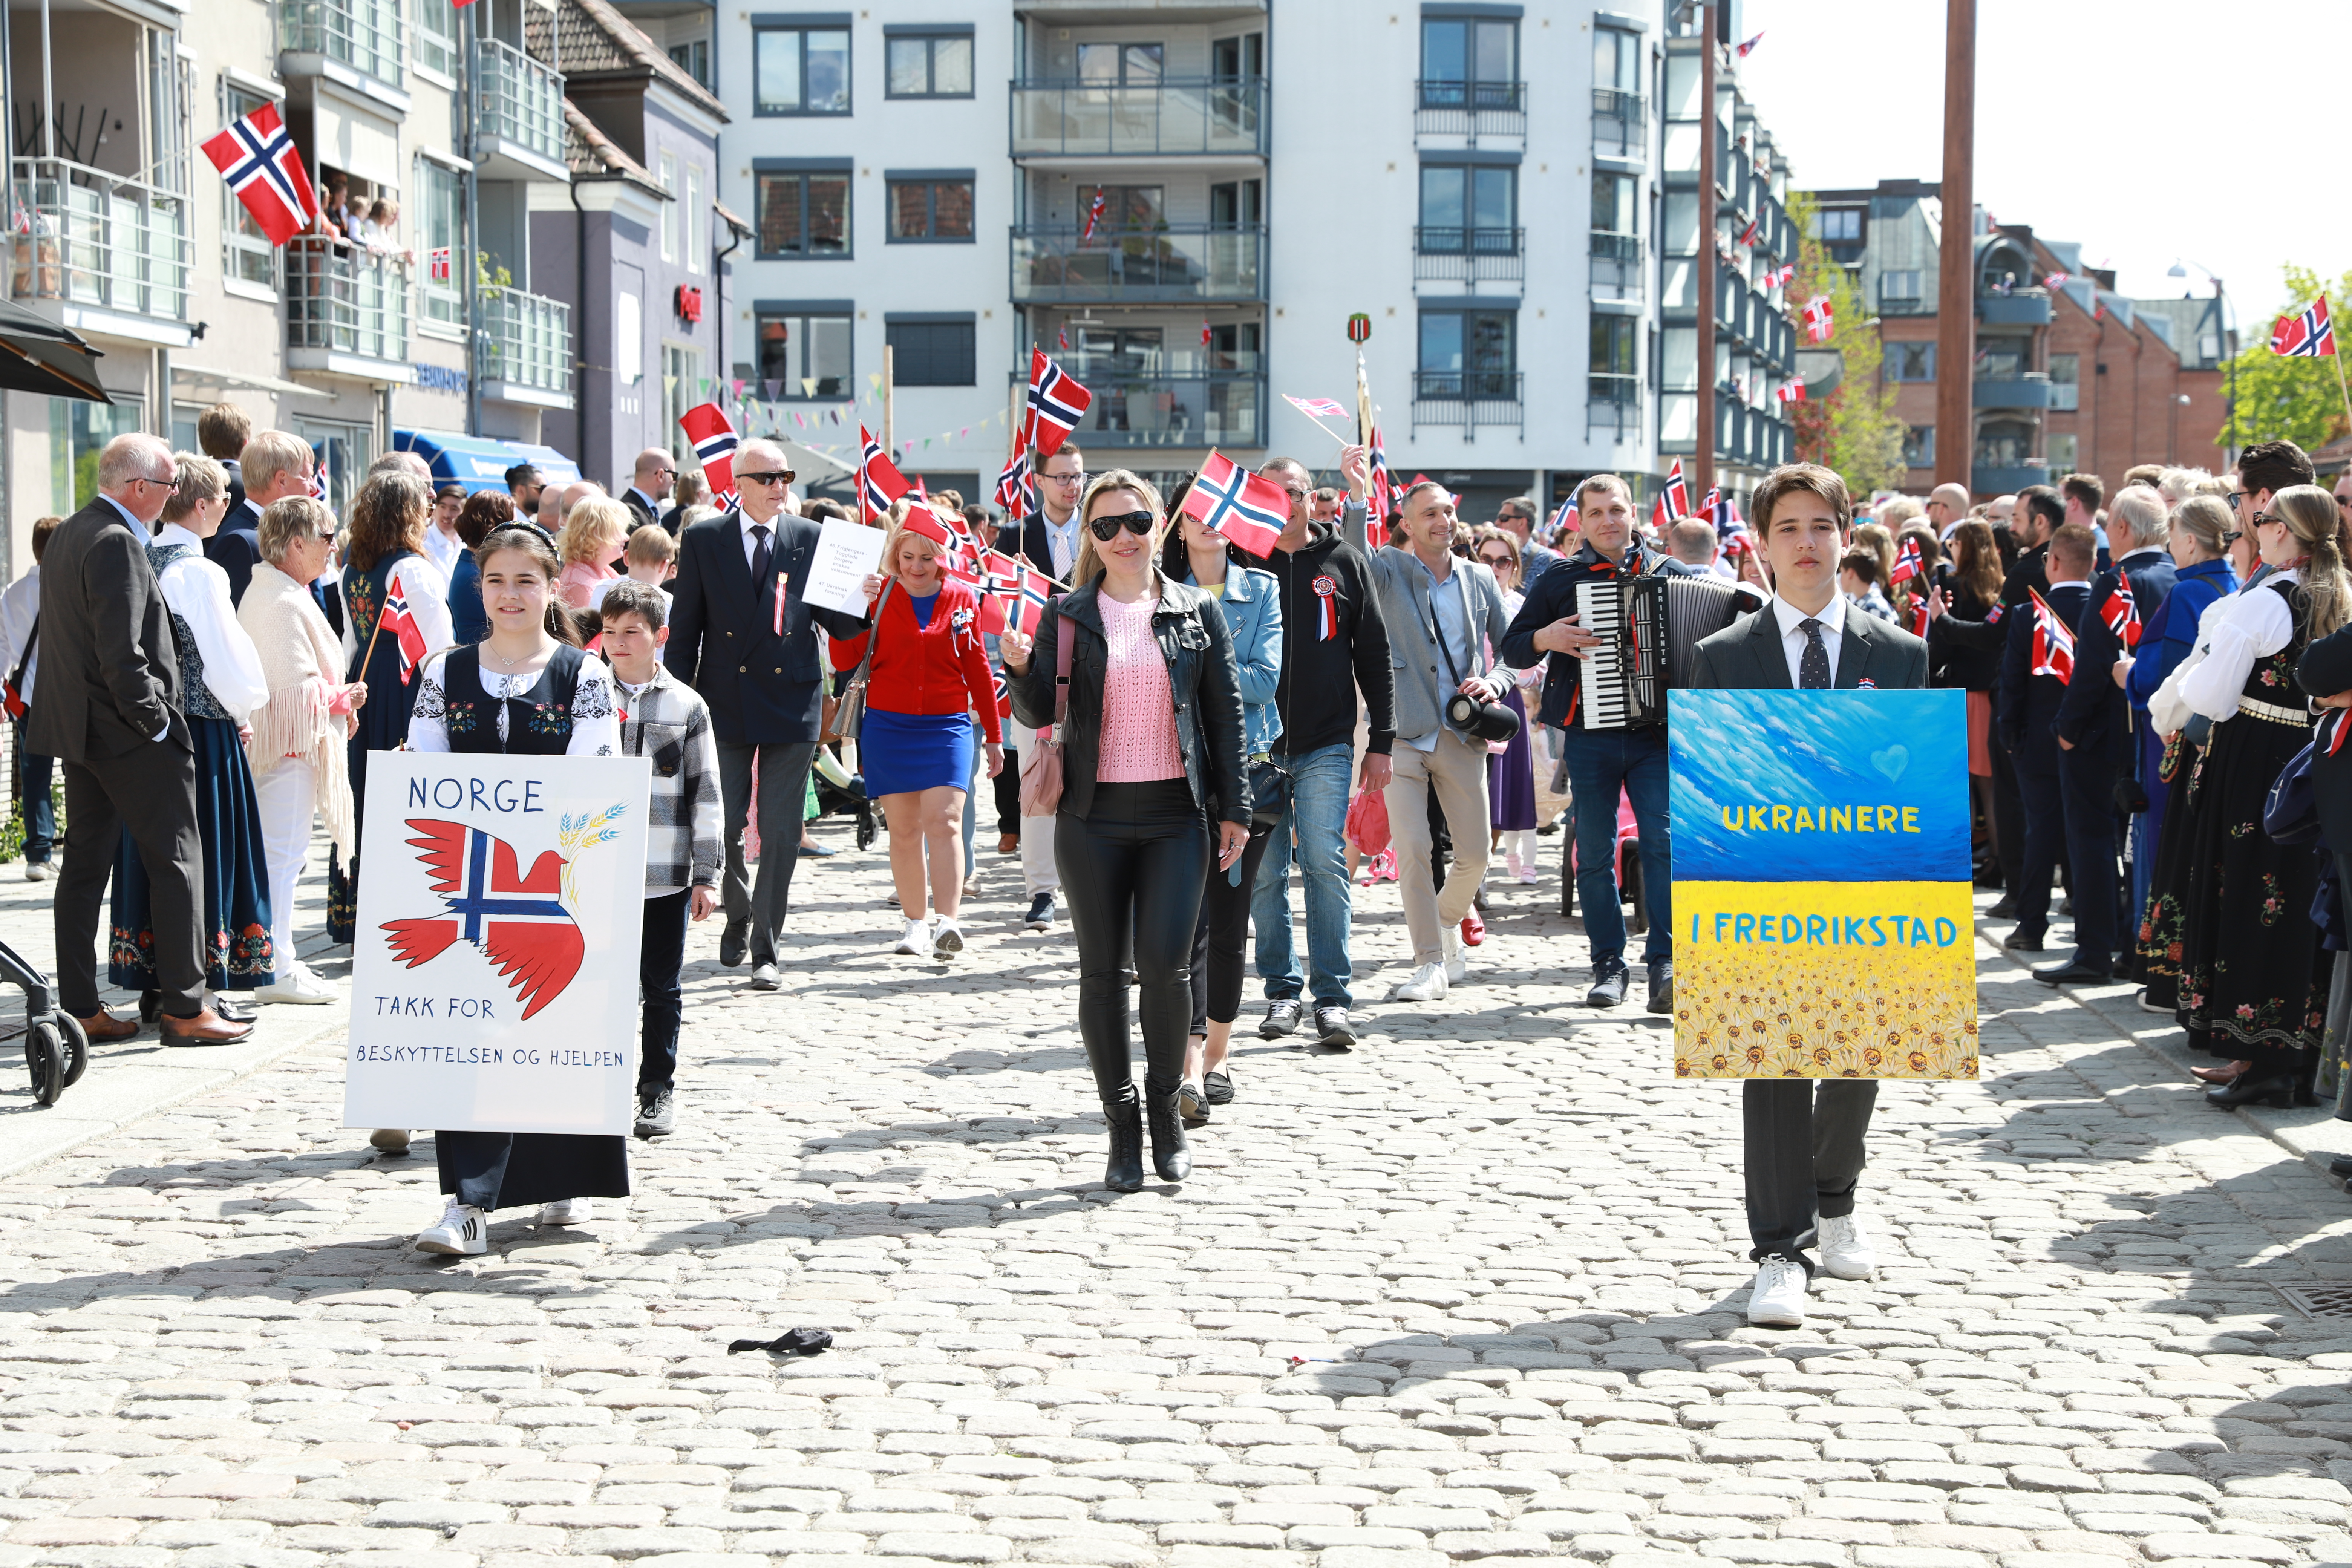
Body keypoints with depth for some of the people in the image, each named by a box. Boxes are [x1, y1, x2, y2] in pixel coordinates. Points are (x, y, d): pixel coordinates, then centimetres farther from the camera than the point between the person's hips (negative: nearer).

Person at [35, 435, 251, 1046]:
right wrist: (155, 722, -14)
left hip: (77, 727, 10)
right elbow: (122, 653, -24)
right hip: (128, 735, -10)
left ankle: (79, 1008, 14)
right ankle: (184, 1007, 1)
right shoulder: (118, 544, -18)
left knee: (85, 863, 11)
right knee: (176, 861, -2)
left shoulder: (66, 536, 12)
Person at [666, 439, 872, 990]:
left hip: (792, 701, 0)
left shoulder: (813, 540, 4)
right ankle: (738, 917, 32)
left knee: (781, 833, -2)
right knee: (723, 826, 5)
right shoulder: (703, 539, 3)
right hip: (725, 699, 0)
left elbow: (837, 624, 5)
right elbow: (684, 627, 5)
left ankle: (765, 950, 5)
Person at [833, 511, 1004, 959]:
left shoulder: (963, 599, 4)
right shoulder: (879, 595, 1)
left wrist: (994, 736, 13)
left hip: (947, 725, -1)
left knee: (945, 822, -13)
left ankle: (948, 922, -20)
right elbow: (844, 657, -5)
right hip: (888, 725, 1)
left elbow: (977, 669, 11)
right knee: (904, 830, 5)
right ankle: (916, 923, 14)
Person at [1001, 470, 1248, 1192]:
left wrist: (1234, 807, 4)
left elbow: (1225, 714, 7)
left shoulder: (1196, 613, 5)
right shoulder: (1068, 616, 5)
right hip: (1093, 816, 1)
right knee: (1103, 970, 4)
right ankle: (1122, 1122, 14)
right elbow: (1039, 713, 2)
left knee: (1165, 964, -9)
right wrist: (1020, 669, -18)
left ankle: (1166, 1106, 12)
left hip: (1175, 814, -1)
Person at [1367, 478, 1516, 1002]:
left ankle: (1448, 922, 36)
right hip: (1403, 732, -3)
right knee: (1413, 851, -10)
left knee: (1474, 854, 6)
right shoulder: (1387, 570, 0)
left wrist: (1495, 682, -4)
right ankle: (1430, 964, 0)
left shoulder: (1480, 580, 10)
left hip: (1463, 736, 3)